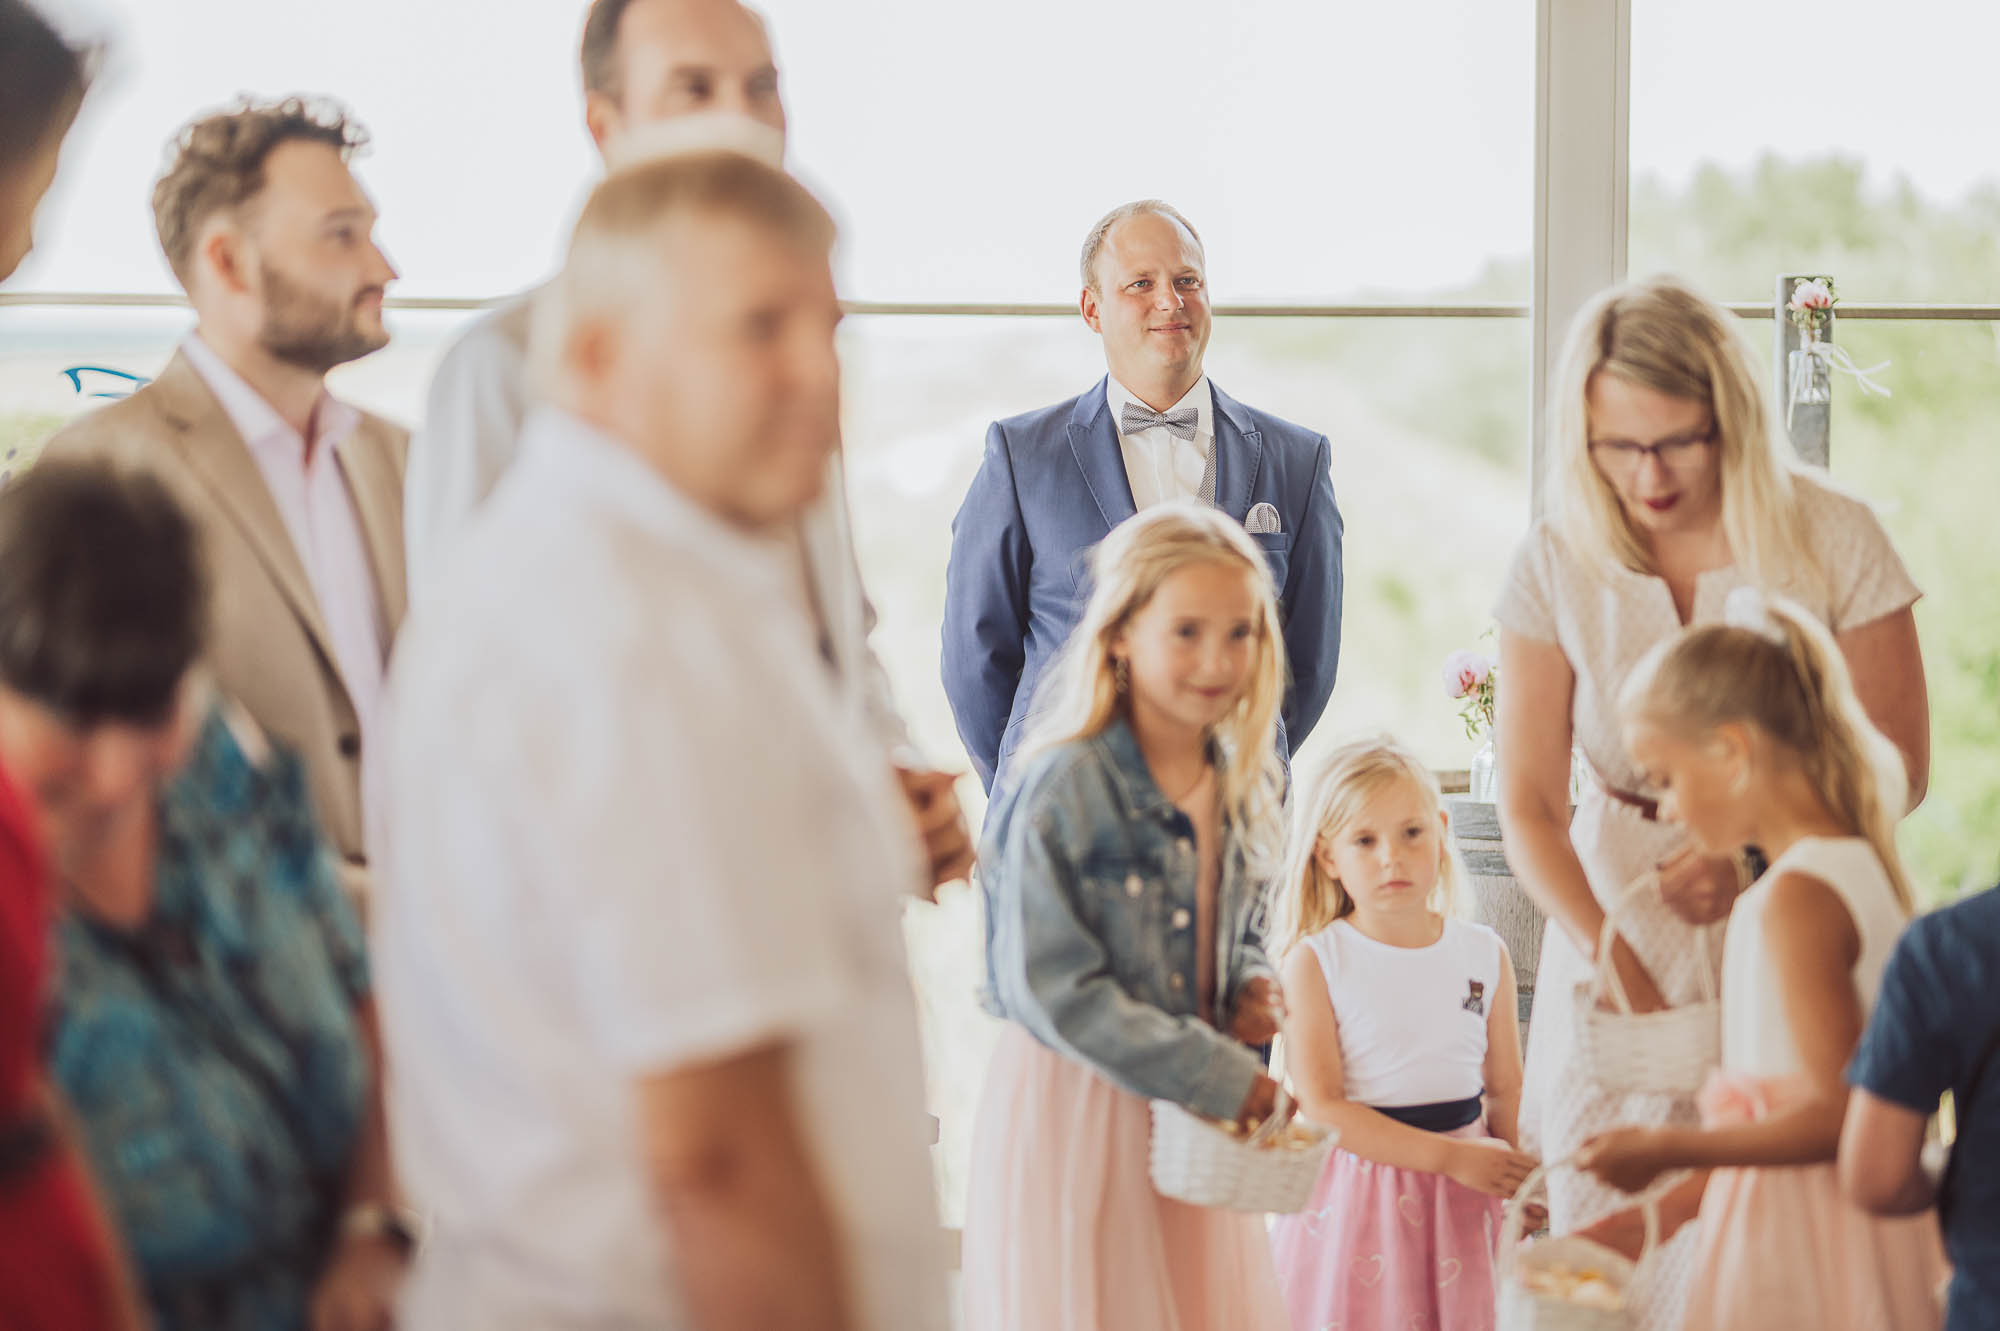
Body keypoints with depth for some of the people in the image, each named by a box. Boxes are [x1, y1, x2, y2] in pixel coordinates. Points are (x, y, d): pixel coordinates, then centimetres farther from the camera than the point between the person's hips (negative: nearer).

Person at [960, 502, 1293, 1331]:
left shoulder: (1242, 787, 5)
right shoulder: (1065, 790, -19)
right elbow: (1053, 991, -22)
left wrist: (1252, 988, -3)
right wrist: (1219, 1075, -20)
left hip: (1190, 1121, 7)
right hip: (1073, 1111, -7)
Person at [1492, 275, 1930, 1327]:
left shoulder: (1830, 539, -8)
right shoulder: (1555, 567, -5)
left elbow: (1899, 768, -3)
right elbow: (1530, 804, -5)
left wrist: (1756, 856, -17)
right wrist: (1614, 964, -19)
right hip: (1620, 922, 2)